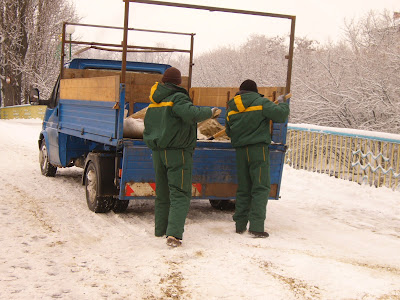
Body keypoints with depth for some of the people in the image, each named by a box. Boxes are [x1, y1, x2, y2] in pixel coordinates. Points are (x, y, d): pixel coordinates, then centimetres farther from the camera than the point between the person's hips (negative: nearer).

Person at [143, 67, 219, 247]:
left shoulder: (153, 103, 13)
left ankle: (160, 229, 28)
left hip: (158, 153, 7)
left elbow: (147, 129, 20)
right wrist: (209, 112, -15)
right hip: (177, 152, -7)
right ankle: (174, 234, -18)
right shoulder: (177, 98, -12)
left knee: (162, 192, 18)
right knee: (179, 194, -7)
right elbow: (191, 113, -29)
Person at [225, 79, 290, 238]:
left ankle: (240, 224, 13)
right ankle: (256, 226, -11)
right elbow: (280, 115, -11)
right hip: (258, 149, -5)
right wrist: (282, 103, 8)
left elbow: (229, 131, 17)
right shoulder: (260, 102, -5)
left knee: (243, 188, 12)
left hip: (240, 151, 5)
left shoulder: (231, 108, 11)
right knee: (261, 188, -3)